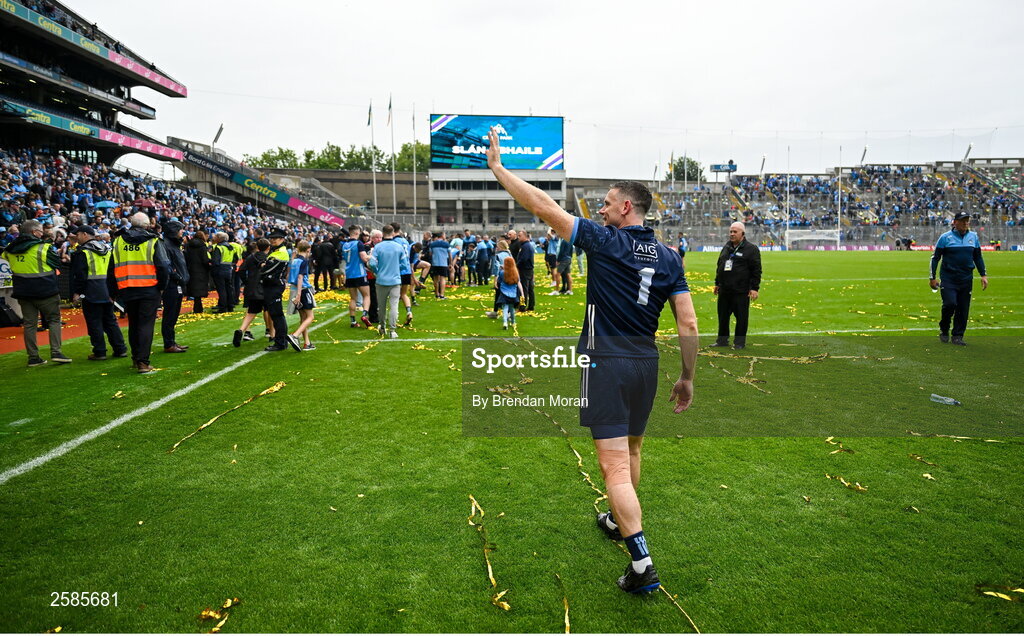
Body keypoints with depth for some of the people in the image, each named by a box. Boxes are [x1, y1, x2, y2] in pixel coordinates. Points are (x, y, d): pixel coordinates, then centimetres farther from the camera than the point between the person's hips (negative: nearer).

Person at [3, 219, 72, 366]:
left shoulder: (10, 249, 5)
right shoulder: (43, 248, -12)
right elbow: (58, 263, -3)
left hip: (23, 292, 5)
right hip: (45, 291, -5)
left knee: (29, 323, 9)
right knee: (54, 320, 5)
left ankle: (33, 357, 10)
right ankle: (56, 352, -5)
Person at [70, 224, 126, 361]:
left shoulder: (82, 252, -9)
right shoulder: (107, 249, 12)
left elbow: (79, 275, -14)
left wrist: (76, 292, -8)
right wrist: (113, 291, 19)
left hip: (91, 294, -7)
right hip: (107, 293, 7)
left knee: (94, 323, 0)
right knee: (110, 321, 12)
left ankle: (100, 352, 2)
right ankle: (120, 349, 11)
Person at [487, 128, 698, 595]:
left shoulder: (604, 241, -9)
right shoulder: (669, 257, 5)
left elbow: (542, 206, -12)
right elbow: (688, 323, 2)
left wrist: (497, 166, -2)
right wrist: (687, 377, 11)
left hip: (606, 363, -7)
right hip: (646, 364, 7)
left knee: (615, 466, -4)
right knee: (631, 449, 25)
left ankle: (642, 564, -5)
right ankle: (619, 521, 46)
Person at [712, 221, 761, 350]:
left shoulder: (751, 249, -4)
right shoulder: (726, 247, 15)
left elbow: (756, 270, -7)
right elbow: (719, 266, 24)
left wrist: (754, 288, -11)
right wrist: (717, 283, 22)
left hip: (741, 291, -6)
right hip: (724, 290, 6)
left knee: (741, 317, 2)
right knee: (723, 316, 12)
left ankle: (739, 342, 12)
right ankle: (722, 340, 24)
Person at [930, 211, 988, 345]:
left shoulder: (973, 237, 10)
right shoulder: (945, 237, -3)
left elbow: (978, 257, 19)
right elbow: (935, 257, 0)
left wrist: (983, 275, 13)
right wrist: (932, 277, -3)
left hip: (966, 279, 4)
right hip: (948, 278, -4)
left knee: (963, 309, 3)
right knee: (950, 304, -16)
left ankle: (957, 336, 13)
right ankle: (944, 329, 8)